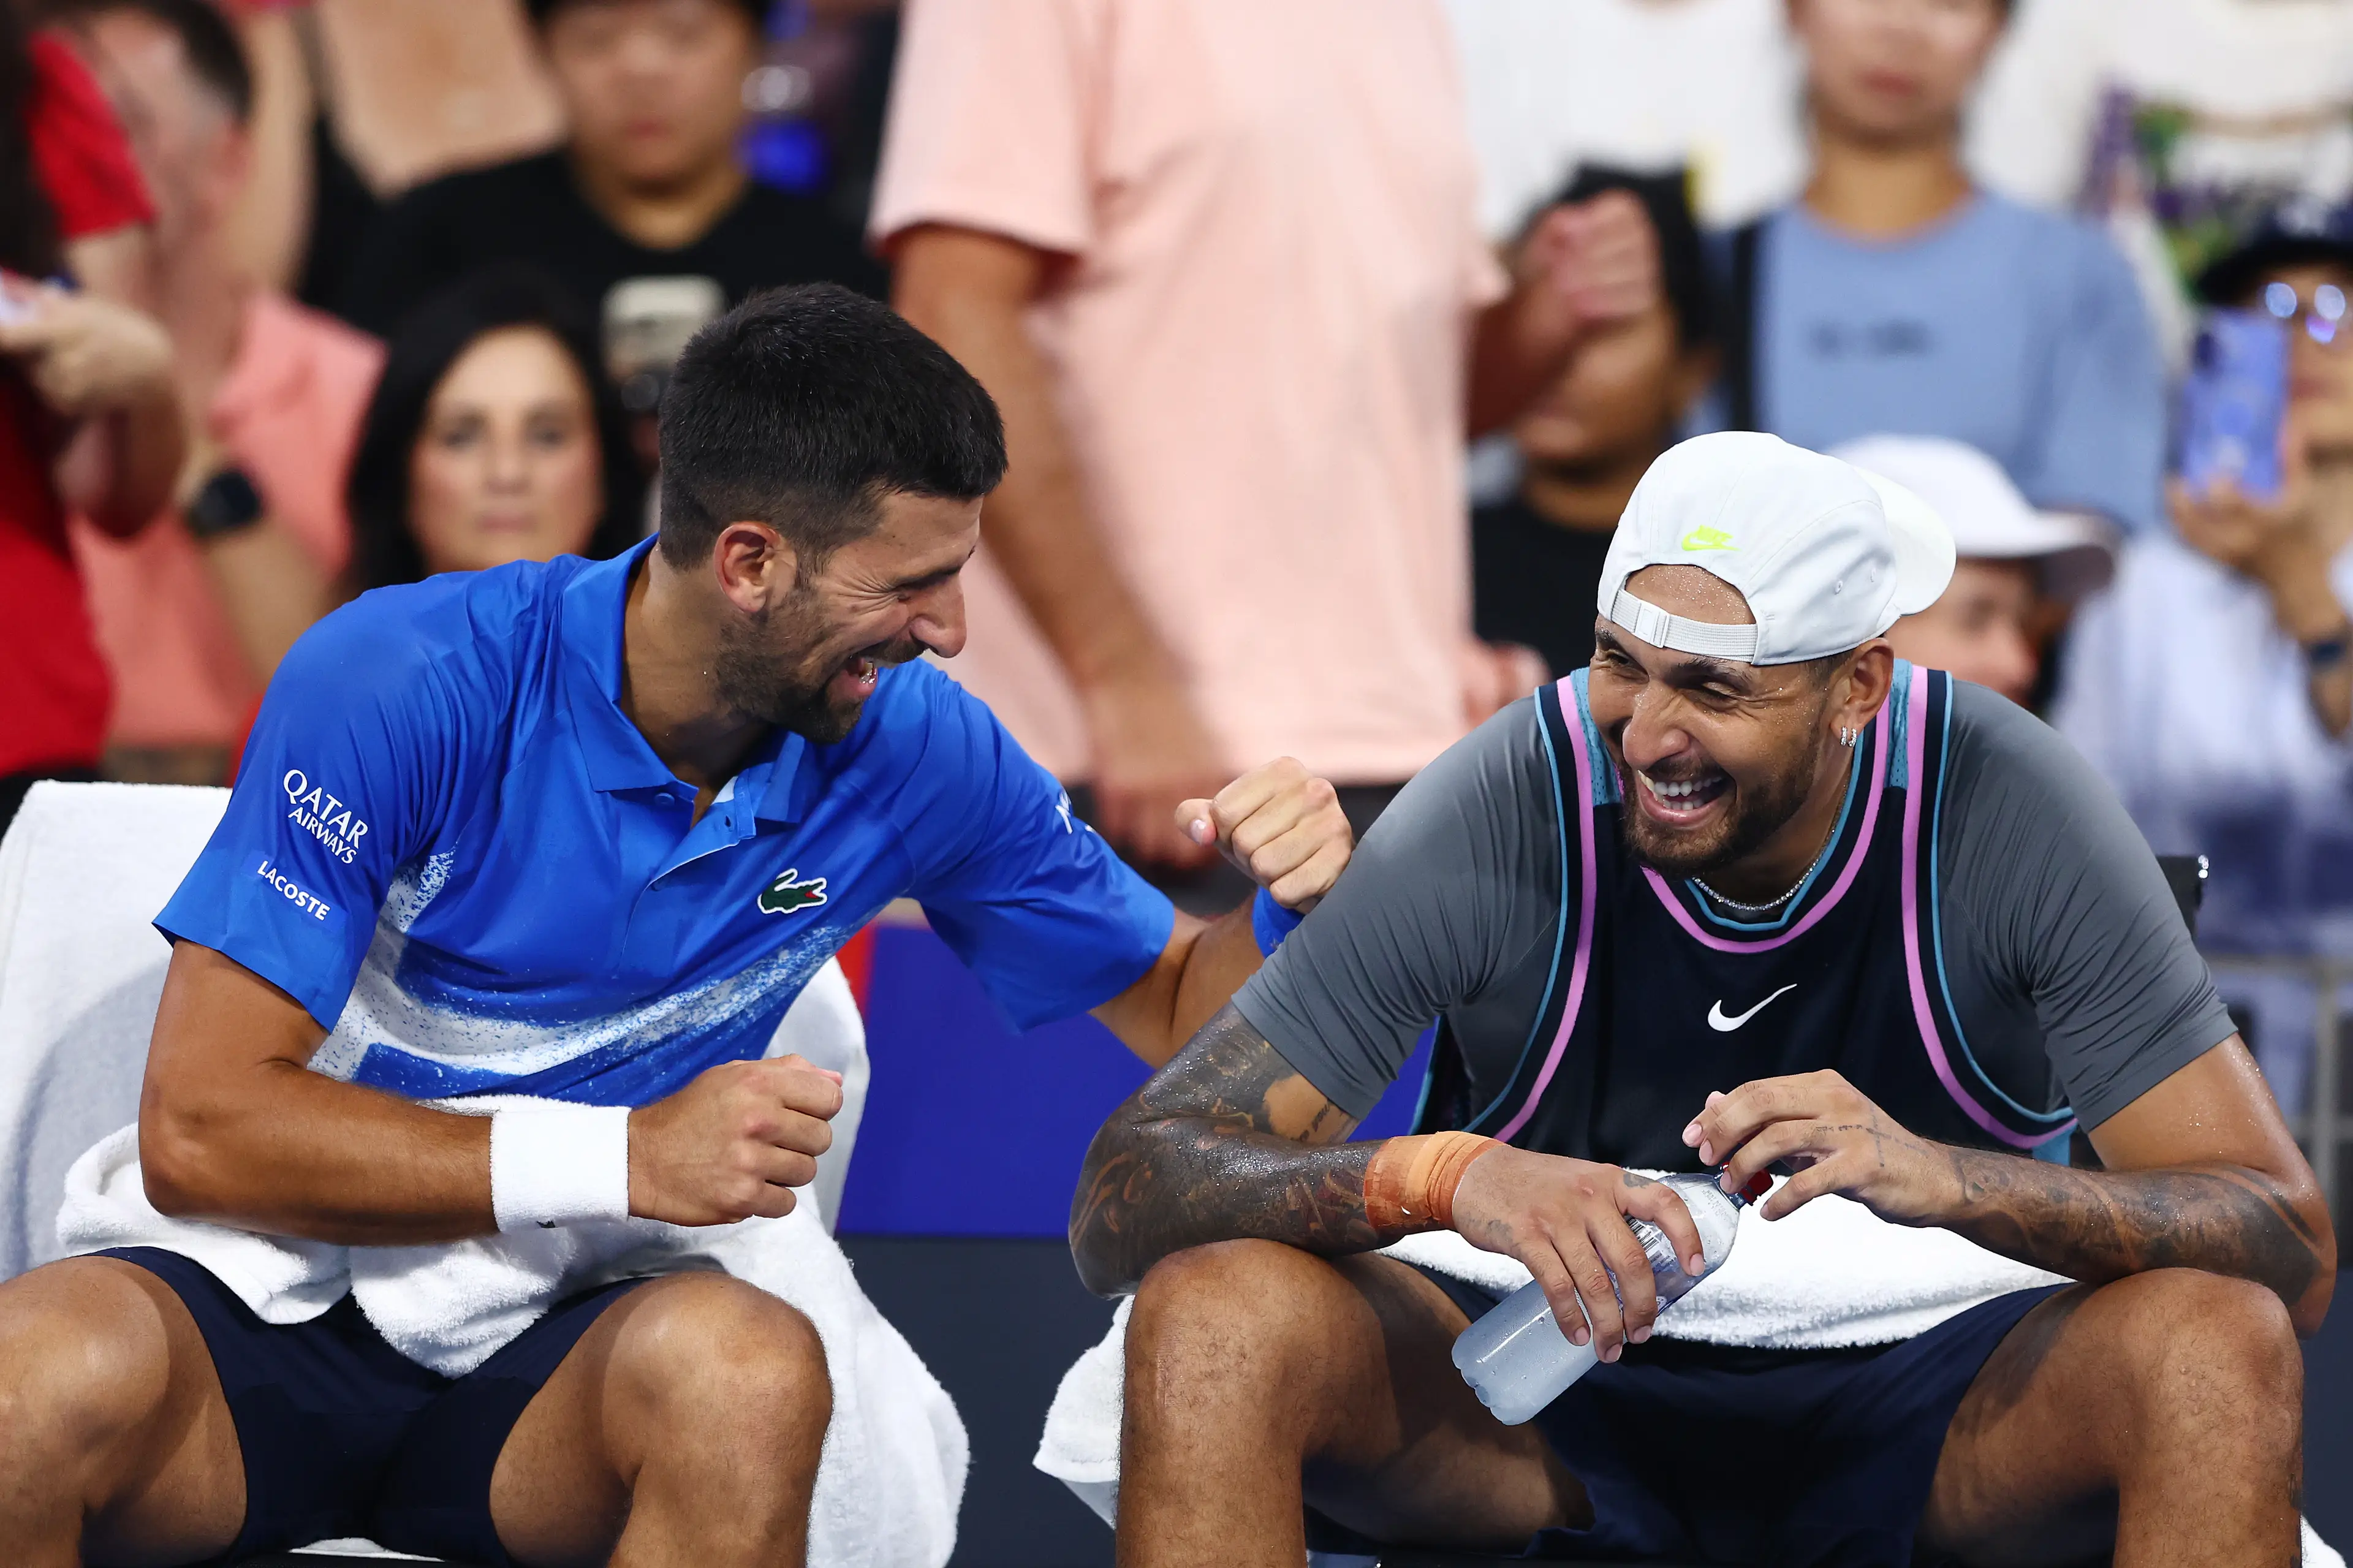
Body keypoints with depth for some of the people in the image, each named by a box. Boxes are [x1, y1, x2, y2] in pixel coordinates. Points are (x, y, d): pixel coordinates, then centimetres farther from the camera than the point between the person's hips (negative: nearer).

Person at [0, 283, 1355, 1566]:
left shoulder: (911, 746, -1)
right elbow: (200, 1130, -16)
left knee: (746, 1367, -34)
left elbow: (1176, 1012, 14)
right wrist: (621, 1158, -22)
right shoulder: (401, 687, -15)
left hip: (557, 1353, 3)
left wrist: (1292, 904, -11)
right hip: (277, 1314, -3)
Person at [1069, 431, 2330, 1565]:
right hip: (1558, 1408, 0)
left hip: (1914, 1413, 0)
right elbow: (1125, 1198, -19)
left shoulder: (2013, 810, -16)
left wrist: (1940, 1176, -35)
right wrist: (1445, 1174, -38)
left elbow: (2291, 1249, -18)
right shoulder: (1495, 816, -17)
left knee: (2219, 1348, -30)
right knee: (1210, 1310, -28)